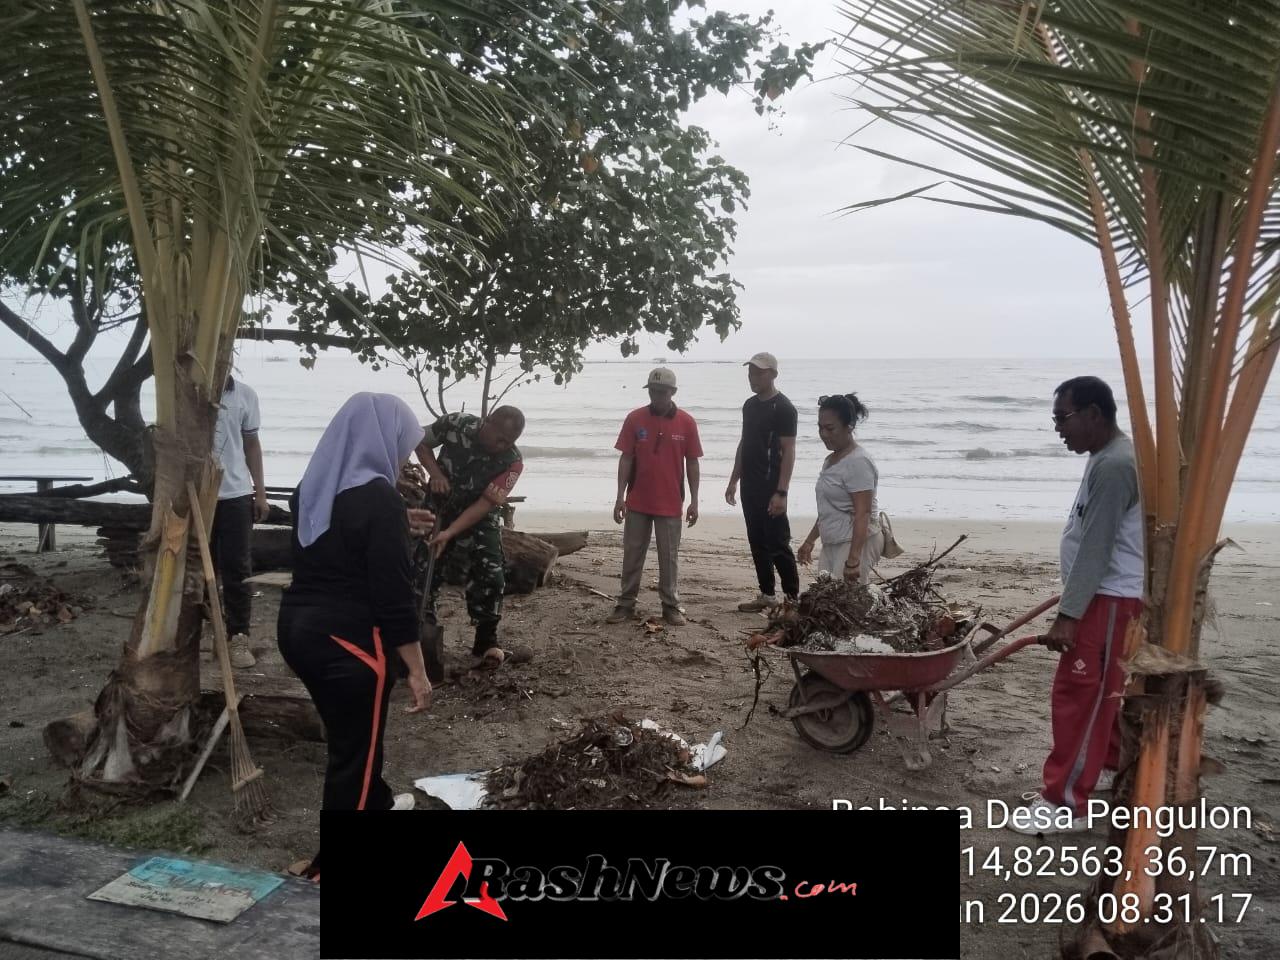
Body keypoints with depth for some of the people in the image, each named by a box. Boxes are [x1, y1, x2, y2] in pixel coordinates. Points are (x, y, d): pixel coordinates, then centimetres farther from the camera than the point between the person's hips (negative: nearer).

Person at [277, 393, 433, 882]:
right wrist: (417, 669, -13)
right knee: (354, 744, 8)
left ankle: (376, 804, 49)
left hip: (298, 626, 9)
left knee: (351, 732, 27)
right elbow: (393, 593, -19)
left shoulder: (315, 485, 6)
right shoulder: (378, 498, -19)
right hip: (348, 640, -9)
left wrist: (396, 523, 27)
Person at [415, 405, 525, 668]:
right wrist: (435, 472, -24)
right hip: (439, 507, 1)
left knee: (490, 575, -14)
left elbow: (485, 504, -30)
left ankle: (486, 641, 0)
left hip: (480, 518, -1)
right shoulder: (456, 424, -24)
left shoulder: (512, 461, -26)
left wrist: (449, 533, -39)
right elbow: (422, 443, -6)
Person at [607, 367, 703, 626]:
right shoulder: (634, 419, -3)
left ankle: (671, 606, 17)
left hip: (670, 504, -1)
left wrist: (694, 501, -1)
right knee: (632, 554, 9)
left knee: (669, 556, 7)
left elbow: (692, 463, 1)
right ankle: (626, 604, 18)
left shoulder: (686, 422, -4)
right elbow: (626, 459, 0)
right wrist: (620, 496, -5)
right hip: (637, 502, 1)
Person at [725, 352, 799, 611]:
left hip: (770, 488, -8)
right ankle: (767, 595, 21)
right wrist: (734, 481, 17)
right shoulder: (750, 405, 13)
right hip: (750, 486, 8)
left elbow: (788, 451, -15)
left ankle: (793, 597, 3)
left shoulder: (783, 408, -11)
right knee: (758, 543, 12)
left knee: (778, 544, -6)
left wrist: (781, 493, -21)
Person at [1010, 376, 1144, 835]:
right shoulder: (1106, 457, 10)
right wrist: (1072, 604, 24)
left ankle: (1066, 802, -1)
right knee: (1100, 690, 21)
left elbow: (1097, 547, -26)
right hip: (1102, 593, 10)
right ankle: (1106, 765, 37)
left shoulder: (1115, 465, -23)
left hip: (1109, 597, -10)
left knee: (1078, 694, -7)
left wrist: (1068, 615, -26)